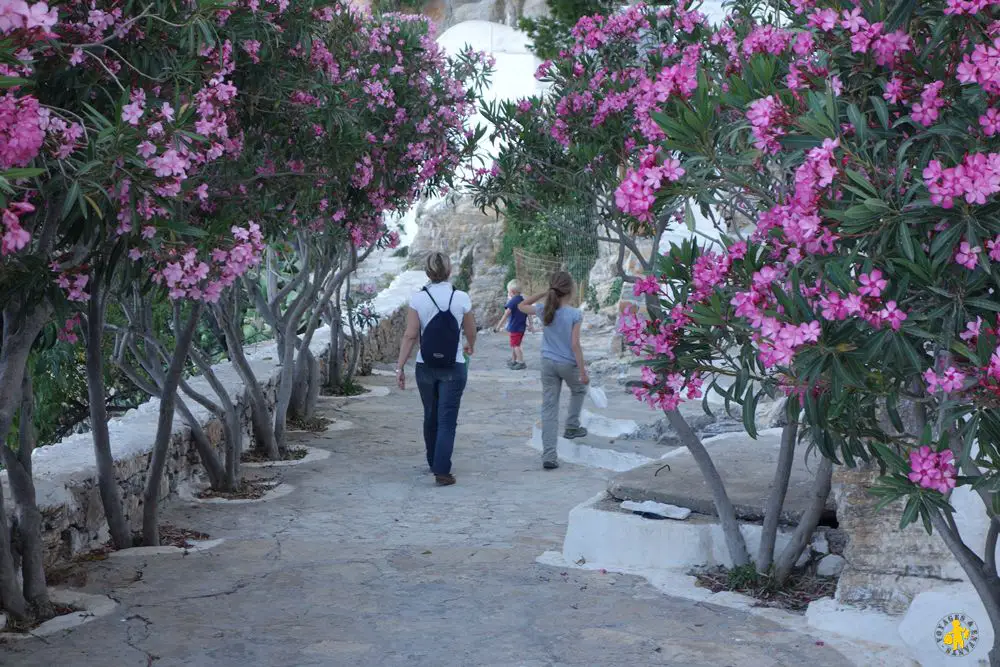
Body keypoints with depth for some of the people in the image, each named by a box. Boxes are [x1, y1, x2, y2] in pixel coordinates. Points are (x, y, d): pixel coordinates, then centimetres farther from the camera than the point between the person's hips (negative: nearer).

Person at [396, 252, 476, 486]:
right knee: (447, 420, 0)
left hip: (425, 367, 2)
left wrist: (400, 366, -3)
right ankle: (442, 471, -9)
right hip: (453, 368, -2)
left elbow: (410, 336, -9)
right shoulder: (461, 298, -7)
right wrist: (470, 347, 28)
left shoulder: (418, 299, -7)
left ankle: (433, 463, 33)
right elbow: (470, 331, 7)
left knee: (430, 416, 19)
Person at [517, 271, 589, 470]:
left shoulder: (543, 310, -3)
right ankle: (571, 427, 36)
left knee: (549, 408, 3)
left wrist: (543, 294, 10)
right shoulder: (575, 314, -14)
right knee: (579, 390, 32)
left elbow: (521, 306, 16)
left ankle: (549, 456, -1)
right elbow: (575, 345, -15)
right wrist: (583, 372, -10)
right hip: (568, 364, -3)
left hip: (548, 364, 3)